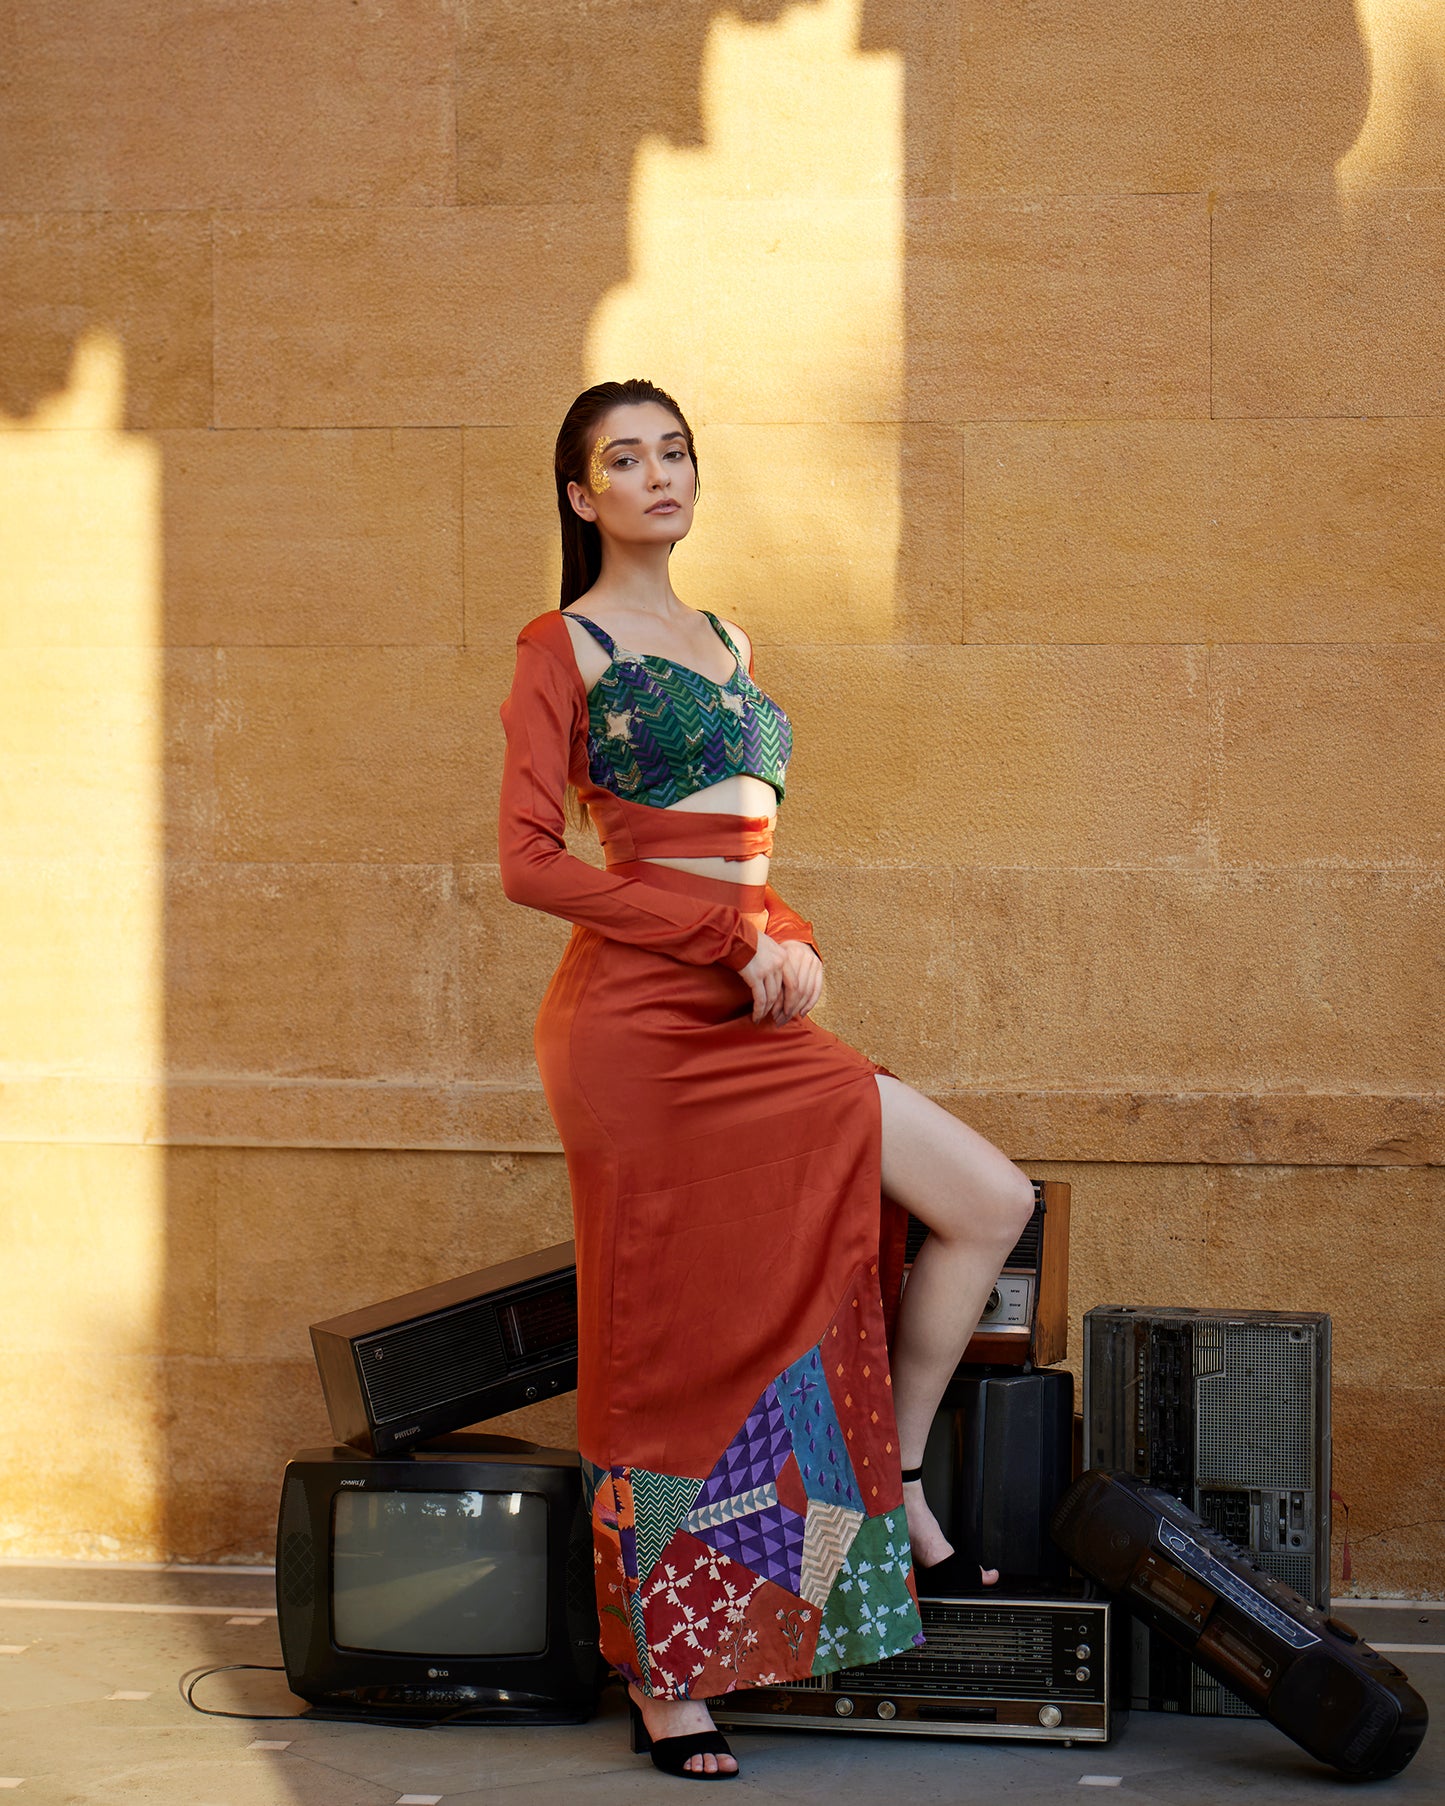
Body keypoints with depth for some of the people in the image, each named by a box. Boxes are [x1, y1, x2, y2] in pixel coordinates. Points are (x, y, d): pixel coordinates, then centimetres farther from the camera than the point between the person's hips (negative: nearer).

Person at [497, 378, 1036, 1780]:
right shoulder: (562, 649, -2)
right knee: (669, 1344, -2)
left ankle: (899, 1491, 11)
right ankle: (663, 1684, 11)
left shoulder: (724, 641, 19)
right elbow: (531, 862, -12)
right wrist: (736, 939, -14)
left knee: (990, 1201, -3)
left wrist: (789, 941, 1)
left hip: (740, 1020, 7)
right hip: (637, 1019, -7)